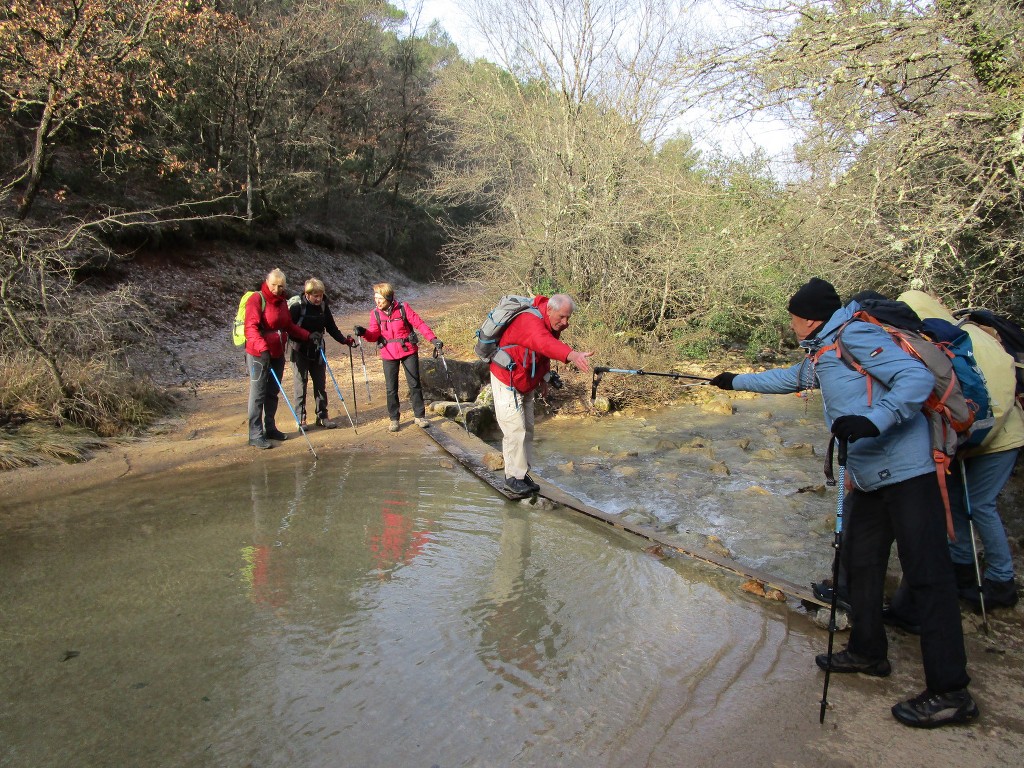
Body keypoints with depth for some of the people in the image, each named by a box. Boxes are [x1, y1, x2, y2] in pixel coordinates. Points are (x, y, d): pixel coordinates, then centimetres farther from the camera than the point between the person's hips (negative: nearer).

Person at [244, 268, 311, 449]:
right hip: (258, 354, -7)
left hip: (278, 353, 7)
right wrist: (262, 347, -37)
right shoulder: (256, 299, -13)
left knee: (272, 393, 14)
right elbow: (251, 327, -24)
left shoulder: (282, 301, 10)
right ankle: (255, 435, 0)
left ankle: (270, 428, 26)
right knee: (258, 394, -4)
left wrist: (308, 335, 7)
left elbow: (289, 326, 18)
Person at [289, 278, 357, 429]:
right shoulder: (296, 306, -14)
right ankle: (301, 418, 11)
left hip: (317, 351, 5)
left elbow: (331, 328, 6)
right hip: (300, 352, -4)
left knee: (321, 385, 8)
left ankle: (322, 416, 17)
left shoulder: (323, 306, 0)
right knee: (301, 385, 2)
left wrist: (344, 340, -6)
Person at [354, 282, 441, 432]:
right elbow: (374, 335, -8)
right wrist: (364, 332, -29)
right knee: (391, 388, 5)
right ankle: (394, 419, 18)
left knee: (414, 384, 5)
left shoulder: (403, 308, -9)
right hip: (389, 355, 2)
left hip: (408, 351, -2)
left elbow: (419, 324, -10)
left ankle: (420, 416, 16)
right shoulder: (376, 314, -2)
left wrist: (433, 339, -18)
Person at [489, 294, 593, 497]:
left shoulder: (552, 325, -3)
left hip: (527, 384, 9)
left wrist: (544, 376, 8)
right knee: (515, 430, -11)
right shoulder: (530, 321, -32)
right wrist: (572, 355, -69)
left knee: (527, 429, 12)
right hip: (507, 382, -9)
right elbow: (545, 343, -54)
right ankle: (513, 478, -1)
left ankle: (521, 473, 21)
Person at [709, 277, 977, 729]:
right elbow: (788, 379, 36)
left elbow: (918, 377, -22)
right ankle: (868, 653, 31)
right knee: (861, 560, 16)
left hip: (905, 471, -10)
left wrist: (873, 421, -34)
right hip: (871, 476, 11)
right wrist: (736, 381, 42)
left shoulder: (855, 336, -12)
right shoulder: (822, 352, 17)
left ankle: (950, 693, -2)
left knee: (927, 574, -8)